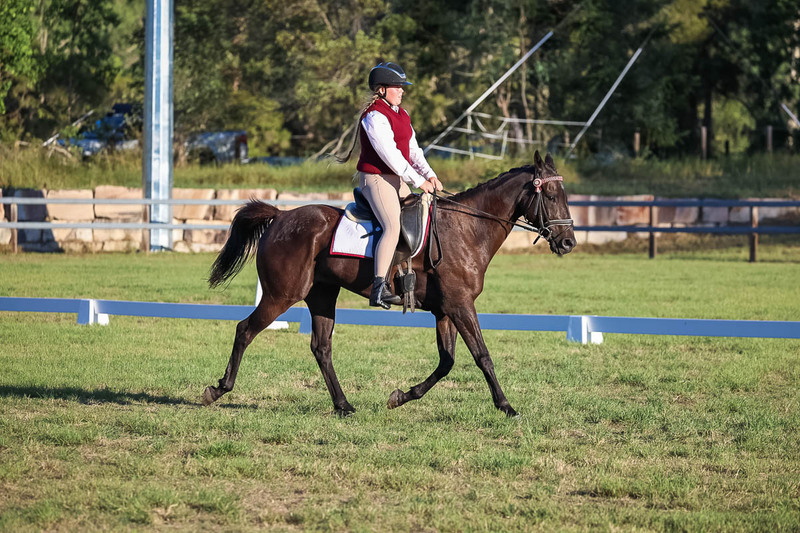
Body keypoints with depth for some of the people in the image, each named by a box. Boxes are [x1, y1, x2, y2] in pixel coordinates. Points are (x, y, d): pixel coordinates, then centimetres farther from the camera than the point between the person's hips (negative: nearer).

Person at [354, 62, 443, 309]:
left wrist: (429, 175, -1)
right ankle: (379, 288, -30)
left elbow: (413, 149, 14)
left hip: (398, 179, 10)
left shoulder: (400, 114, 15)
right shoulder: (374, 117, -15)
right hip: (376, 178, -10)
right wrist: (418, 181, -19)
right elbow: (390, 155, -21)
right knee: (393, 227, -25)